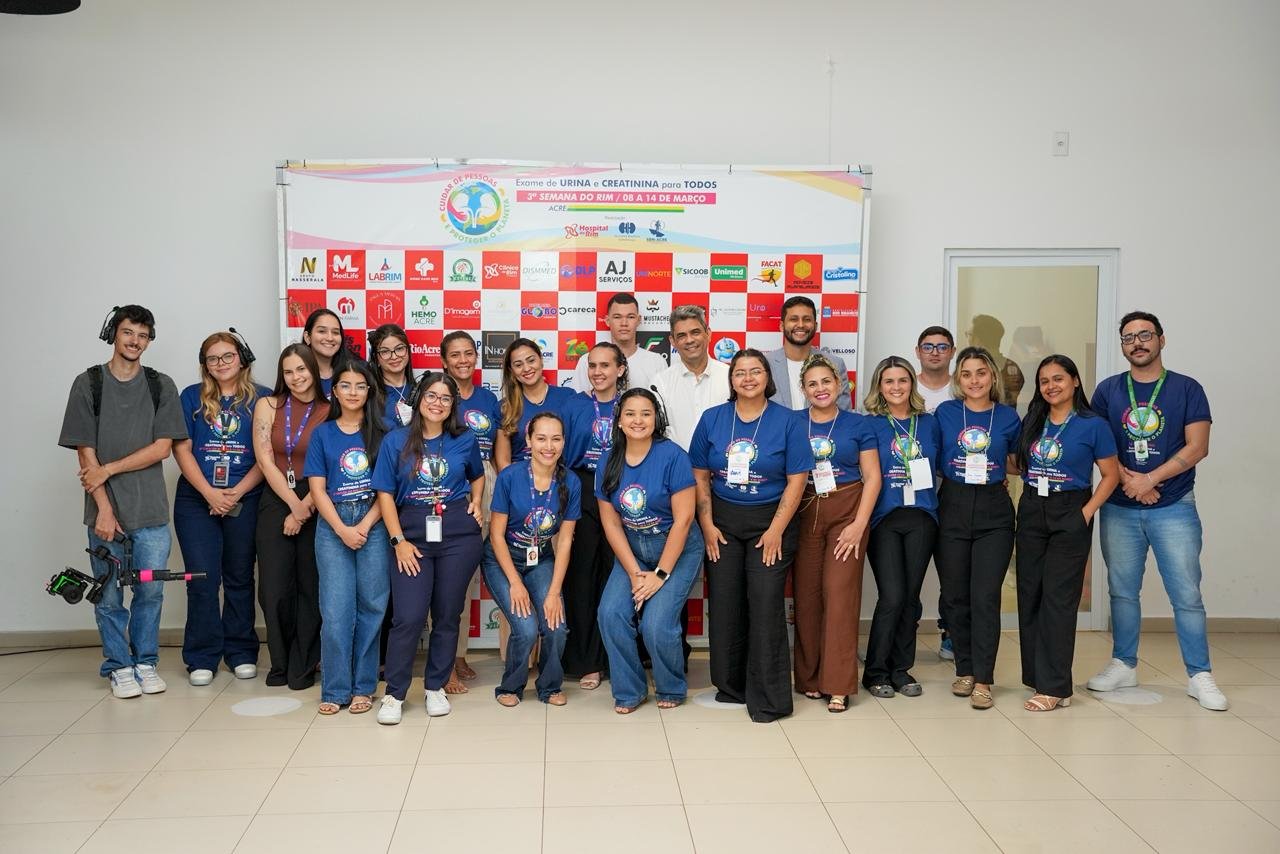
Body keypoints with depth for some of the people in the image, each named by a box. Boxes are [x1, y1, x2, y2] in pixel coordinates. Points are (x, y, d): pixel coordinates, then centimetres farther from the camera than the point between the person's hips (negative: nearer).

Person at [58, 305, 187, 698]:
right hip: (105, 510, -1)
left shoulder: (161, 386, 6)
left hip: (151, 511, 1)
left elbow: (162, 447, -1)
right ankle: (119, 666, 19)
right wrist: (103, 508, -9)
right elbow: (85, 452, -2)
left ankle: (145, 662, 20)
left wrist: (109, 469, -9)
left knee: (150, 591, 5)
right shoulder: (88, 384, 2)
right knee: (109, 595, 5)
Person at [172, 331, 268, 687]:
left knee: (239, 577, 8)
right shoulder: (192, 397, 7)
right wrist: (209, 493, -10)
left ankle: (241, 652, 18)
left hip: (245, 502, 0)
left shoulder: (261, 399, 3)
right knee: (202, 578, -1)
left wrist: (236, 493, -11)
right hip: (196, 501, 1)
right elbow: (181, 448, 1)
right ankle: (202, 659, 8)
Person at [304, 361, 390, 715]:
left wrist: (365, 526, -11)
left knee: (371, 606, 1)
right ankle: (334, 689, 7)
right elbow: (318, 489, 3)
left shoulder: (381, 432, 6)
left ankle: (363, 687, 12)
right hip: (332, 527, 1)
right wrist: (342, 529, -9)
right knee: (336, 610, -2)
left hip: (374, 526, 0)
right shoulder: (322, 434, 9)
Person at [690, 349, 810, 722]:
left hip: (770, 522, -2)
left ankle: (768, 698, 3)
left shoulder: (786, 422, -4)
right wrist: (707, 525, -2)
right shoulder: (712, 419, 3)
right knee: (724, 604, 5)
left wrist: (776, 530, -10)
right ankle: (730, 687, 20)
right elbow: (700, 476, 6)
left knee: (766, 604, -7)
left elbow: (796, 481, -5)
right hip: (723, 521, 3)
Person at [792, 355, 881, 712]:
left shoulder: (857, 425, 5)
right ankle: (809, 678, 15)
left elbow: (872, 477, 2)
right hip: (804, 513, 1)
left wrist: (859, 524, -7)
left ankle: (838, 684, -1)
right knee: (806, 595, 2)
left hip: (847, 512, -1)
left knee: (840, 592, -8)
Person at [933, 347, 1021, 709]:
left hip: (994, 511, -1)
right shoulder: (945, 413, 3)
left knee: (985, 596, -5)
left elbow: (1018, 461, 16)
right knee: (955, 594, 6)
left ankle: (983, 680, 1)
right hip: (952, 507, 1)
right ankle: (965, 669, 21)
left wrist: (998, 481, 2)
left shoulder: (1008, 416, 4)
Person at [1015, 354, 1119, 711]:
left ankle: (1054, 687, -1)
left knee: (1058, 598, -6)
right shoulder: (1032, 423, 9)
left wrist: (1087, 512, -10)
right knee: (1029, 596, 6)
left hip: (1069, 516, -5)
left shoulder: (1093, 425, -4)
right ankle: (1035, 675, 17)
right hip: (1031, 513, 5)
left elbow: (1111, 474, -3)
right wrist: (1032, 495, 1)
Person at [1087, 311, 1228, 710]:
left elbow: (1197, 446, -6)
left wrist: (1149, 479, -14)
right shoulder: (1108, 390, 6)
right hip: (1119, 509, 2)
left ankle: (1199, 675, 8)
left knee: (1186, 594, -2)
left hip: (1174, 508, -2)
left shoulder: (1187, 389, 1)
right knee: (1122, 591, 9)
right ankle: (1124, 665, 21)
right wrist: (1127, 480, -13)